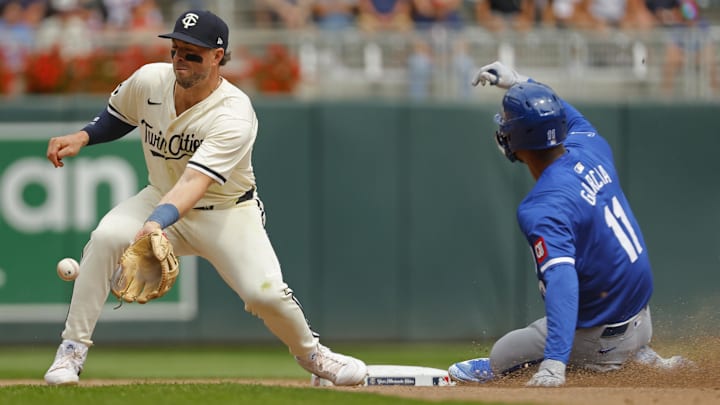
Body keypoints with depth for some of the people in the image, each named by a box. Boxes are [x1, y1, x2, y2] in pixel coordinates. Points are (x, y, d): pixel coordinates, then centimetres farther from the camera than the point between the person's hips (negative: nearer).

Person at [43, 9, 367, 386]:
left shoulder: (234, 116, -30)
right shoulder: (148, 80, -13)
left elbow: (195, 181, -43)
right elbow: (117, 116, 11)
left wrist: (157, 223, -58)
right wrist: (80, 137, -7)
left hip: (227, 211, -4)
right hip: (161, 197, 4)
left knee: (265, 292, -22)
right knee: (106, 238, -27)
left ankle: (311, 353, 13)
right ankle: (72, 349, -17)